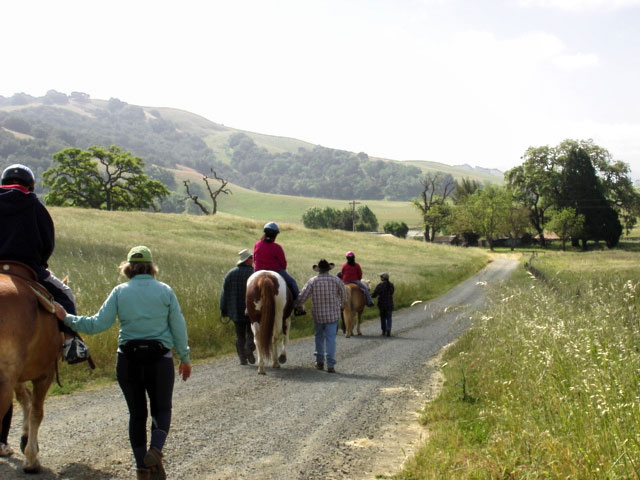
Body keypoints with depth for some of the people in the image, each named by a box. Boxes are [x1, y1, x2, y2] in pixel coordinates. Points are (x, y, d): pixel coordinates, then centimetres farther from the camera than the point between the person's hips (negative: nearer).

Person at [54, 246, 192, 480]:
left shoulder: (120, 292, -2)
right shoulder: (165, 291, -3)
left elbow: (98, 324, -6)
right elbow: (179, 327, -1)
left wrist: (67, 318, 7)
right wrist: (185, 358, 10)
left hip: (128, 359, 1)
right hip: (160, 358, -1)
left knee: (137, 413, 13)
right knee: (161, 409, 13)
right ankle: (155, 449, -13)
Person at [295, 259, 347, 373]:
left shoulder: (312, 281, -4)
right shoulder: (336, 280, -2)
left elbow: (302, 297, -6)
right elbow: (344, 295, 9)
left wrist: (297, 304, 14)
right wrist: (342, 306, 29)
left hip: (318, 314, 1)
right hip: (333, 314, -1)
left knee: (319, 337, 17)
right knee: (330, 338, -1)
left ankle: (320, 361, 23)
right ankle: (330, 365, -7)